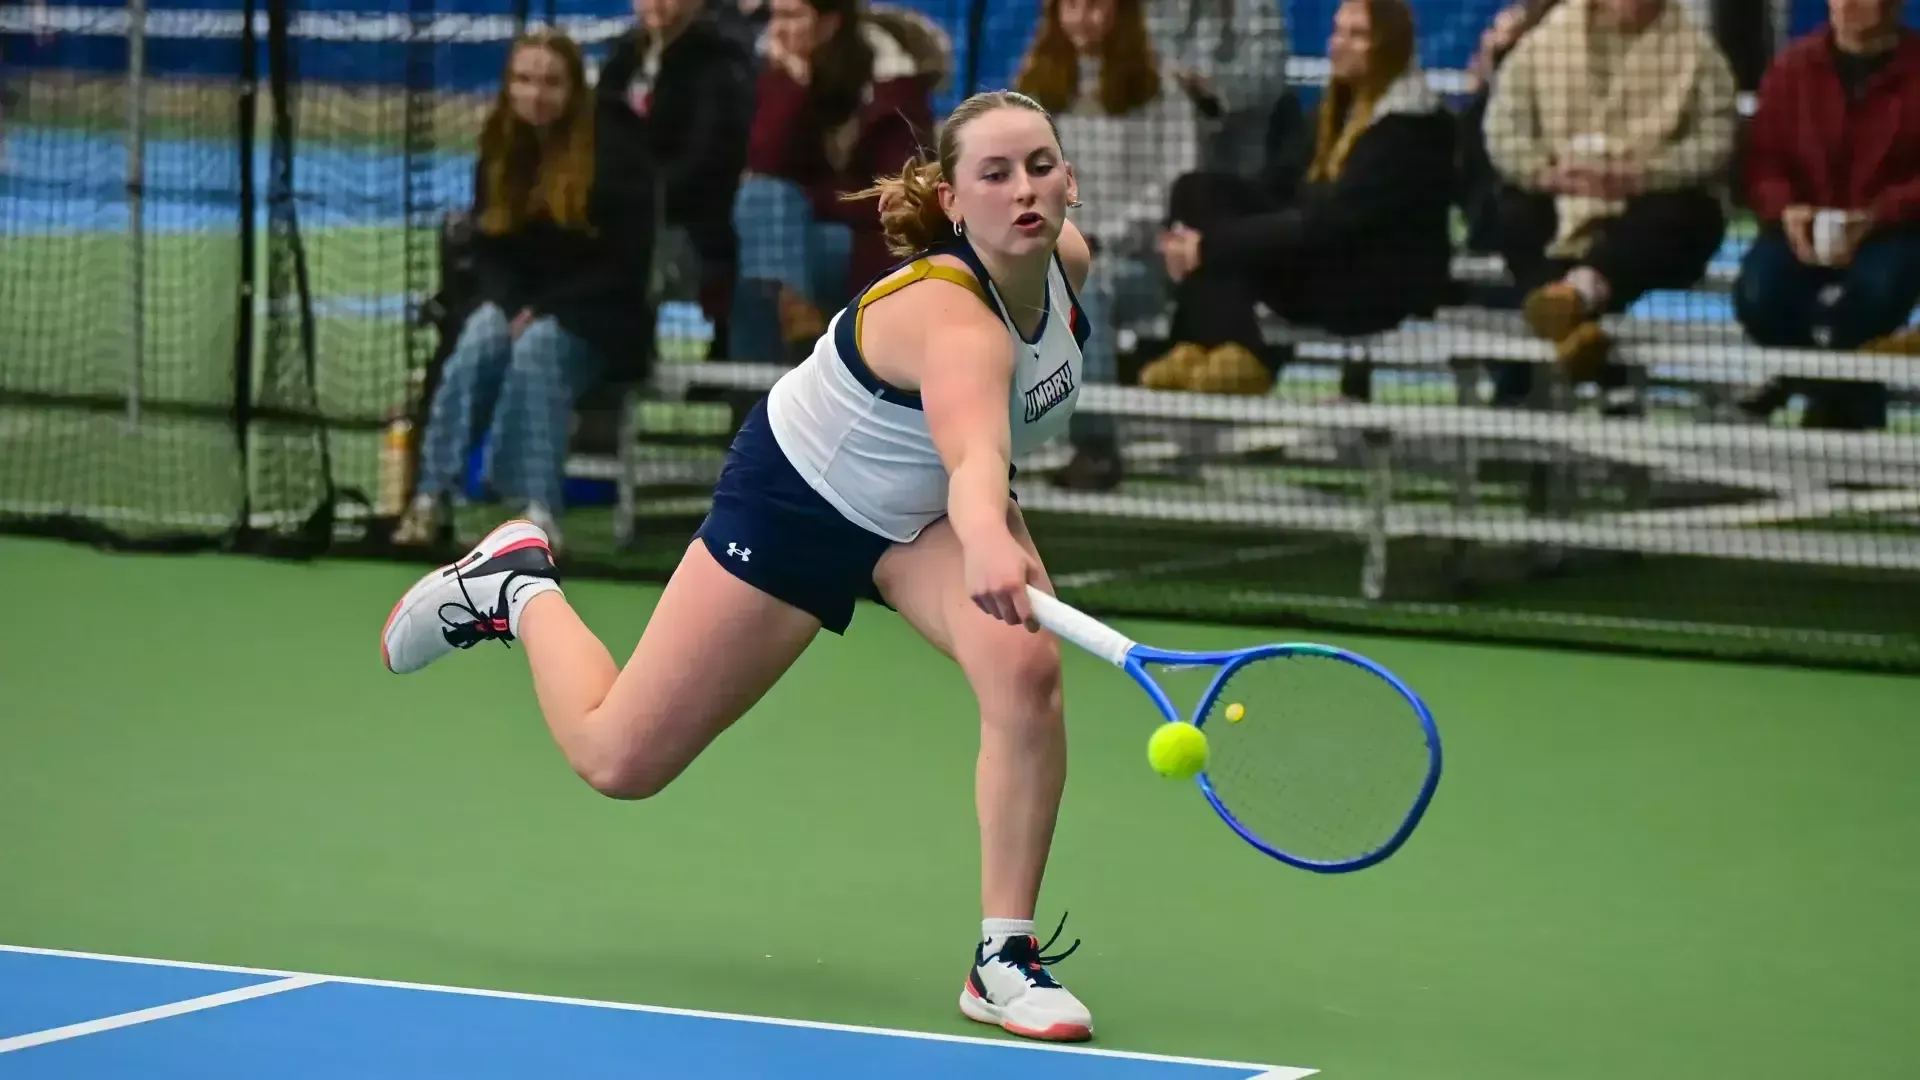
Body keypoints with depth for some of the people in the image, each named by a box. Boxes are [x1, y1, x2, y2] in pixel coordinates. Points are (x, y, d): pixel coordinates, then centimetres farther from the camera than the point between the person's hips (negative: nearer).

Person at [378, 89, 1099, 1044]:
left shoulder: (1066, 257, -14)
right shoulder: (951, 314, -39)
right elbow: (971, 453, -62)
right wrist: (986, 546, -81)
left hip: (928, 509, 6)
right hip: (797, 497, -6)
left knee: (1026, 667, -27)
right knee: (617, 760, 3)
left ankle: (1005, 959, -16)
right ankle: (518, 586, 33)